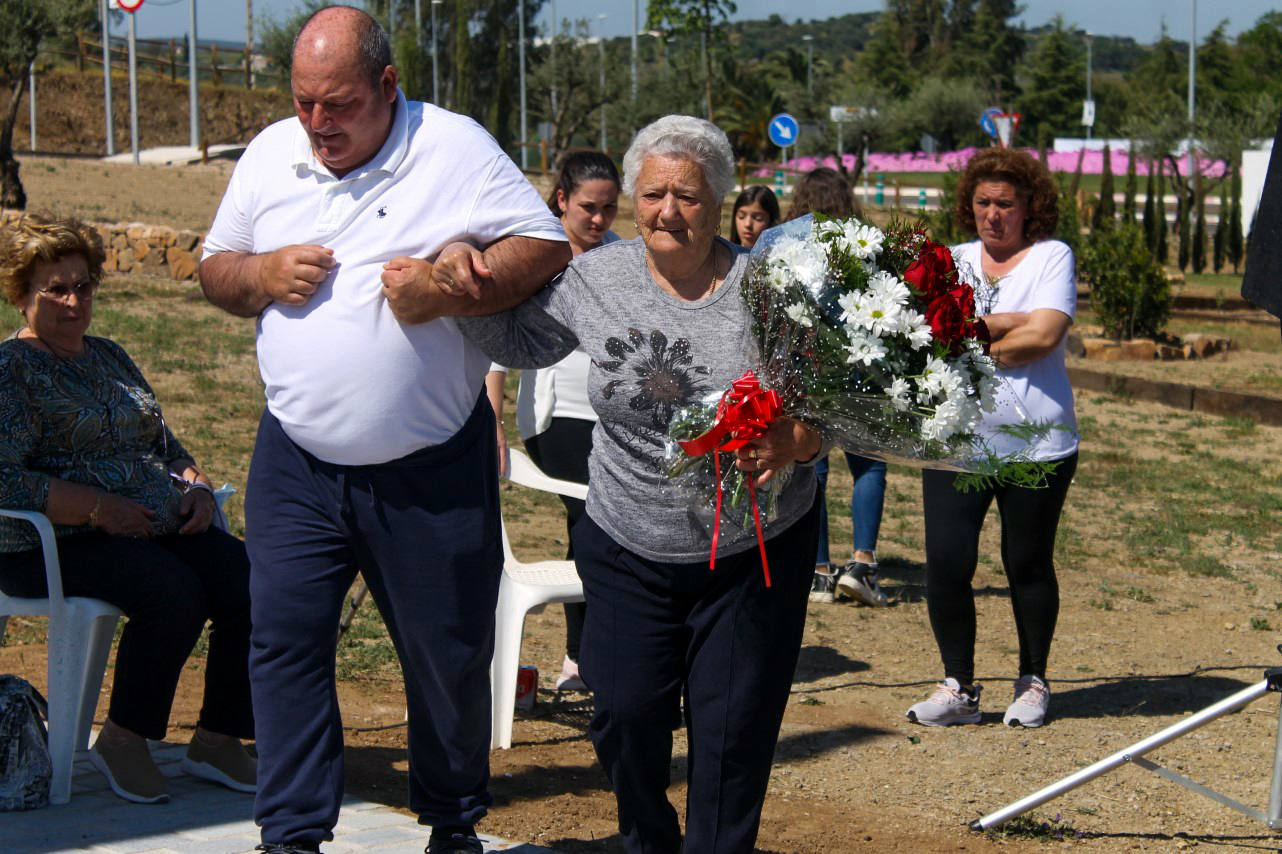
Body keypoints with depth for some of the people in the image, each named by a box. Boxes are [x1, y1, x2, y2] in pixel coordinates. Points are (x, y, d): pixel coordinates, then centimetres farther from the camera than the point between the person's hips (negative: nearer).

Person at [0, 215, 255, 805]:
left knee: (247, 578, -18)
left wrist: (195, 486, 6)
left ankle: (217, 740, -9)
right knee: (173, 590, -32)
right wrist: (98, 508, -20)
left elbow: (166, 447, 29)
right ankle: (121, 742, -16)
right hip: (52, 548, -7)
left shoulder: (109, 357, 22)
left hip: (157, 530, 7)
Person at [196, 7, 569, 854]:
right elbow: (215, 268, 16)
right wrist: (260, 275, -7)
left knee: (450, 655, 9)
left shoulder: (455, 148, -7)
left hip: (433, 471, -3)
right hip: (298, 465, 3)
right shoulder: (270, 155, 6)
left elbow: (548, 247, -8)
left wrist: (449, 292, -22)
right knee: (284, 636, -2)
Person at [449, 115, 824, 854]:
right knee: (626, 712, 5)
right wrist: (467, 282, -5)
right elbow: (520, 342, 12)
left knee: (732, 725, 3)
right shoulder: (598, 277, -1)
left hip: (755, 552, -2)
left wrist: (789, 445, -26)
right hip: (629, 551, 2)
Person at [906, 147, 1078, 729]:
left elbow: (1045, 335, -11)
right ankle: (958, 687, 8)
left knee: (1028, 565, 6)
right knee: (946, 562, -5)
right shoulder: (953, 260, 13)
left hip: (1035, 442, -3)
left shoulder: (1052, 257, 2)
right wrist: (1009, 323, -11)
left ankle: (1033, 683, 22)